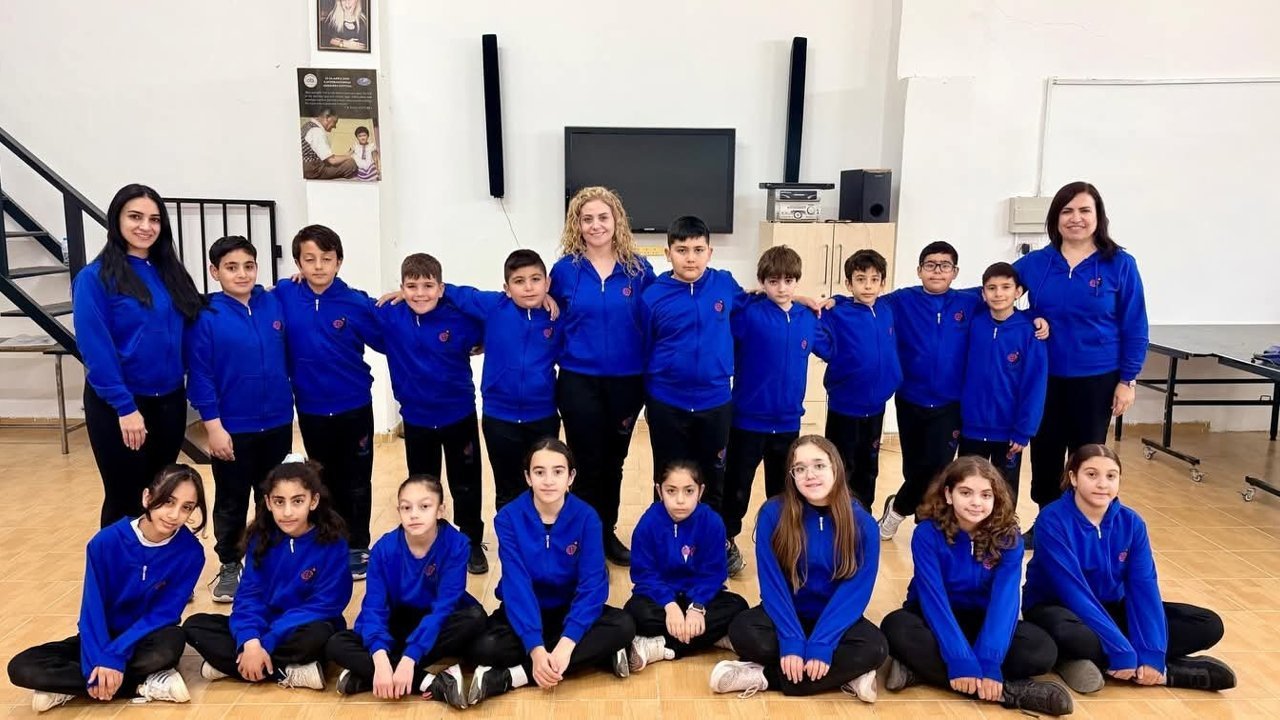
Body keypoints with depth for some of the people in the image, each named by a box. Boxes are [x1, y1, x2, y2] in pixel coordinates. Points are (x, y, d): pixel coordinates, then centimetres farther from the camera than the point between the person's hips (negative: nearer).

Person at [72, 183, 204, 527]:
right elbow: (95, 349, -15)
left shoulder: (169, 272, 8)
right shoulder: (95, 278, -10)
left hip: (169, 401, 5)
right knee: (124, 500, 7)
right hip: (117, 407, -5)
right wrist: (125, 407, -19)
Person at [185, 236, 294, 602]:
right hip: (233, 428, -3)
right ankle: (229, 566, 28)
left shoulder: (275, 304, -1)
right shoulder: (206, 317, -11)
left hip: (278, 424, 3)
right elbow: (200, 376, -10)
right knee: (231, 502, 11)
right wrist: (213, 425, -13)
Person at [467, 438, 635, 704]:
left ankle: (509, 677, -25)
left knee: (623, 626, -27)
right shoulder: (509, 518, -15)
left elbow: (592, 584, -19)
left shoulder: (586, 517, -14)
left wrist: (567, 643, -32)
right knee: (483, 647, -30)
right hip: (524, 612, -1)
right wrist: (535, 648, -33)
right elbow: (517, 585, -22)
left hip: (569, 610, 2)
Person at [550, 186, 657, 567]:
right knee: (588, 465, 4)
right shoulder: (565, 269, -4)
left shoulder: (638, 268, -1)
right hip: (579, 381, -1)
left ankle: (608, 534, 32)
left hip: (627, 381, 2)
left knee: (613, 462, 15)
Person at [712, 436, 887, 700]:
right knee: (743, 632, -30)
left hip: (835, 618, 1)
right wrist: (792, 641, -25)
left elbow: (855, 591, -14)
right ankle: (843, 674, -19)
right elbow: (772, 583, -14)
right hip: (787, 614, -1)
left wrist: (821, 645, -25)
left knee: (874, 648, -30)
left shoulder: (862, 523, -11)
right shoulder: (773, 513, -12)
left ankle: (762, 676, -21)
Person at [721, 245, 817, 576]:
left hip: (788, 422, 4)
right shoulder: (748, 314, -12)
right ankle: (727, 542, 29)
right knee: (737, 487, 10)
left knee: (783, 490, 18)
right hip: (748, 420, -4)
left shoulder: (808, 319, 1)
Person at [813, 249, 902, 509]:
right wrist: (814, 318, -33)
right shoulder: (837, 313, -13)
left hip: (876, 405, 5)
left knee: (868, 469, 19)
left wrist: (894, 381, 7)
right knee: (840, 470, 6)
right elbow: (825, 349, -23)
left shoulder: (886, 312, 3)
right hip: (844, 406, -5)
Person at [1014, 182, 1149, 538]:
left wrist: (1128, 380, -5)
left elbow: (1134, 327, -3)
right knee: (1044, 454, 11)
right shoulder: (1034, 263, -1)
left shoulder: (1120, 265, -6)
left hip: (1097, 379, -2)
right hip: (1045, 378, 2)